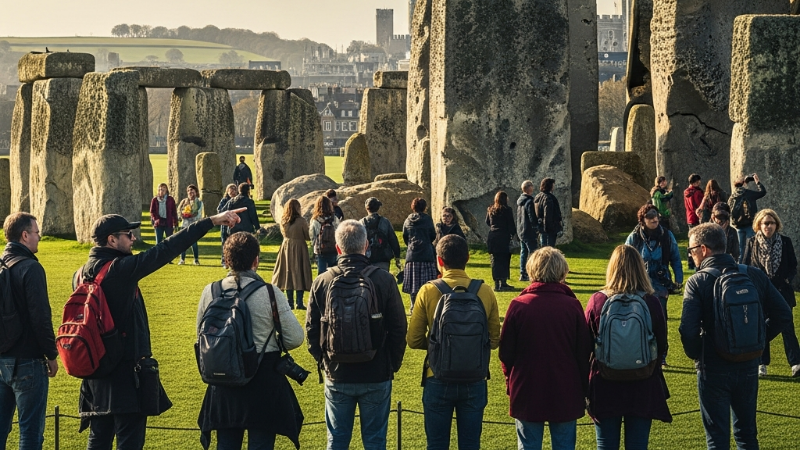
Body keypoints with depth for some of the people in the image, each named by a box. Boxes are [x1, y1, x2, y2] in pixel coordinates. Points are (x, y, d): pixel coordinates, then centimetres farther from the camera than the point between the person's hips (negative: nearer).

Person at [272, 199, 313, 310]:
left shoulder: (283, 221, -3)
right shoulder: (301, 221, -16)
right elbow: (308, 237, -8)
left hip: (286, 247, 4)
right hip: (299, 248, -4)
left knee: (288, 273, 10)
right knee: (299, 273, 2)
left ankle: (290, 302, 11)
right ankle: (299, 303, -1)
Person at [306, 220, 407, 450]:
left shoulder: (322, 282, -5)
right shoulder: (384, 280, -11)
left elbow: (311, 329, 1)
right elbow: (398, 328, -6)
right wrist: (394, 363, 8)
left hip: (336, 376, 2)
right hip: (377, 376, -1)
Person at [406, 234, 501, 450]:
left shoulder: (428, 291, -9)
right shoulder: (485, 292, -5)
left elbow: (414, 340, -4)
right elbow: (494, 340, 3)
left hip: (438, 381, -1)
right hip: (474, 382, 1)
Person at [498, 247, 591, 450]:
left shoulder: (519, 305, -11)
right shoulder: (573, 306, -9)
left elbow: (506, 350, -3)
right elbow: (584, 351, -2)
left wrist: (510, 379, 16)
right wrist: (583, 388, 11)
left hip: (527, 390, 0)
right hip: (566, 393, 1)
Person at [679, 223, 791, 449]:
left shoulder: (697, 282, -14)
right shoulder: (755, 276, -1)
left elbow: (688, 329, -23)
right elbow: (783, 315, 0)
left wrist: (696, 354, -5)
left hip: (713, 369, -4)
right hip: (749, 367, 4)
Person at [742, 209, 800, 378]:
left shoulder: (785, 242, 1)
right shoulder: (752, 243, 2)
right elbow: (744, 267, 6)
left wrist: (786, 279, -11)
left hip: (782, 291, -1)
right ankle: (762, 365, 15)